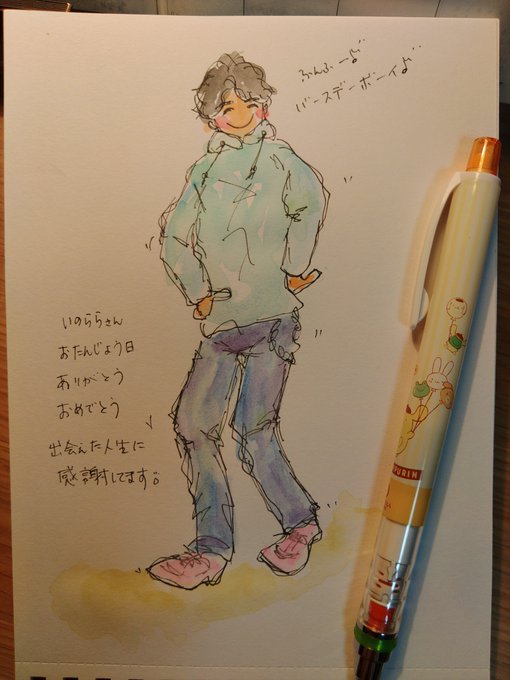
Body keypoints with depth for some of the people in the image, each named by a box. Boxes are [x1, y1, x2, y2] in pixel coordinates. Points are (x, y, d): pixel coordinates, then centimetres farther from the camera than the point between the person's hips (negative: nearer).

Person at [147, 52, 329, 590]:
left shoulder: (276, 156, 5)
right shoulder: (205, 170, 18)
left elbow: (310, 199, -16)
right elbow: (172, 236, 12)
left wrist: (293, 271, -17)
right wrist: (197, 292, 2)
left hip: (271, 316, -5)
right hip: (223, 324, 5)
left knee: (254, 432, -6)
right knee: (192, 422, 6)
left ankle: (300, 523, 16)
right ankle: (212, 549, 17)